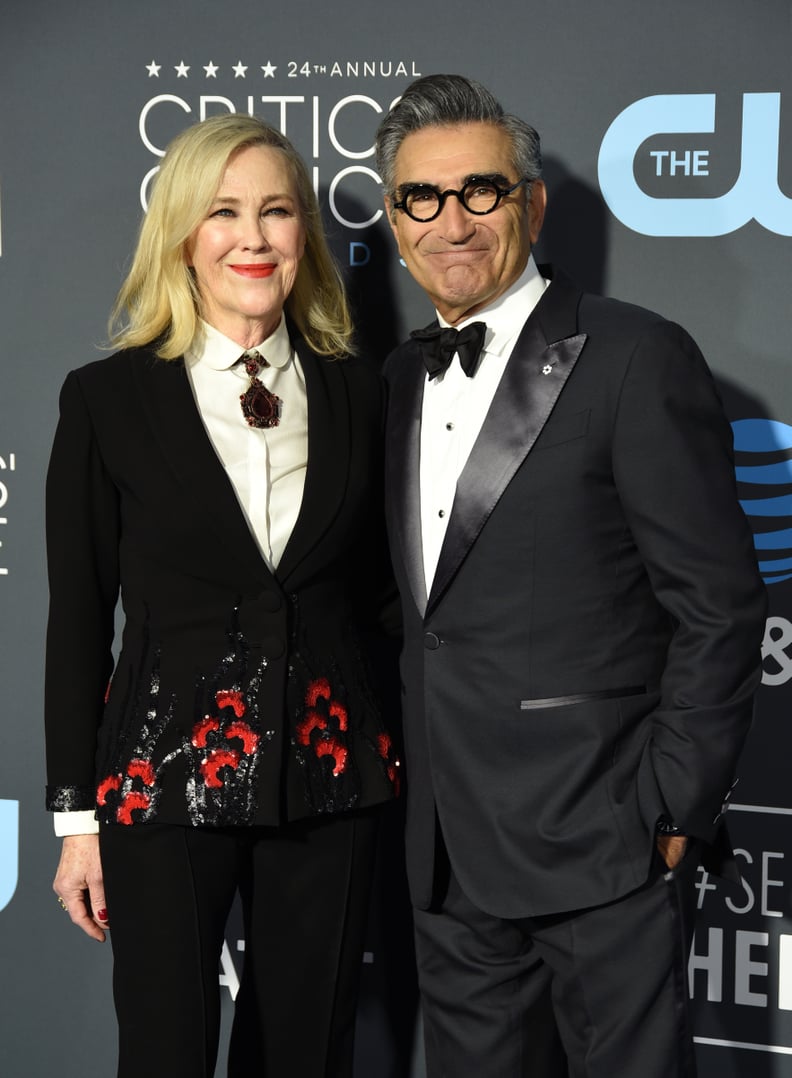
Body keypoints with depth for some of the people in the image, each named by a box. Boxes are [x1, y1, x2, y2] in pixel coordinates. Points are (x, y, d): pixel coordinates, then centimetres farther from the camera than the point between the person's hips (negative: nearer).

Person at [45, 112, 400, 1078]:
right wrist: (76, 816, -2)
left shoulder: (356, 393, 5)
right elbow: (77, 618, -1)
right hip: (166, 780, -2)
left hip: (329, 780, 3)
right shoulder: (109, 399, -3)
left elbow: (371, 590, 11)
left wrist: (390, 761, 7)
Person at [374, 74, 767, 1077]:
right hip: (448, 845, 7)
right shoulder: (405, 374, 12)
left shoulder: (636, 357, -10)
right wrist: (414, 782, 10)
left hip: (600, 843, -6)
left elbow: (719, 603, -11)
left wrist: (674, 809, -13)